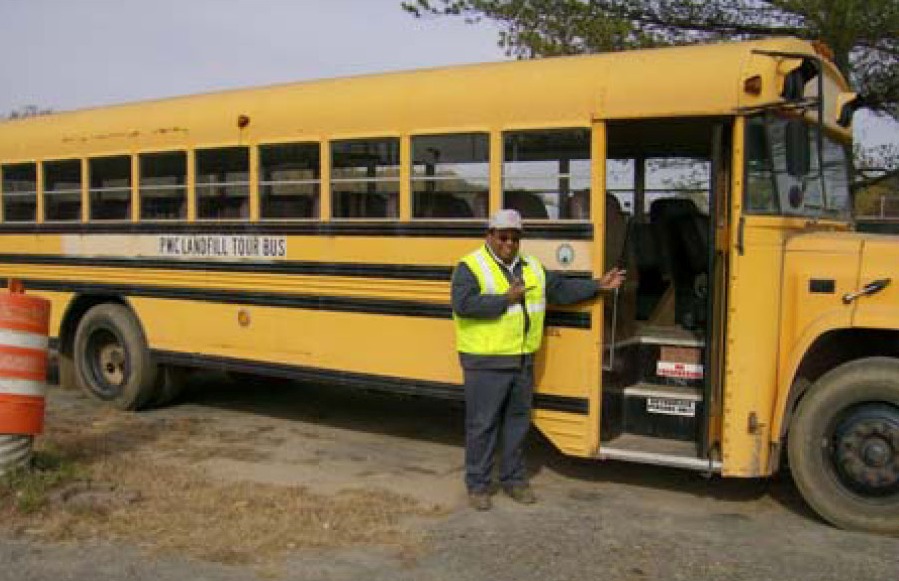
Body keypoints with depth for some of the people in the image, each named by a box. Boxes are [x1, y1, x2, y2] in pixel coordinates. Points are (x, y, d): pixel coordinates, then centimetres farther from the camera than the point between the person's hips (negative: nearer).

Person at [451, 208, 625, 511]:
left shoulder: (532, 267, 12)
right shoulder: (470, 266, -9)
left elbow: (562, 289, 15)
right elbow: (463, 304, -24)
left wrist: (598, 285, 8)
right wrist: (506, 299, -24)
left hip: (522, 361, 6)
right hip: (486, 363, -6)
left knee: (518, 421, 14)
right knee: (482, 424, 2)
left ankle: (513, 479, 27)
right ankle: (478, 485, 14)